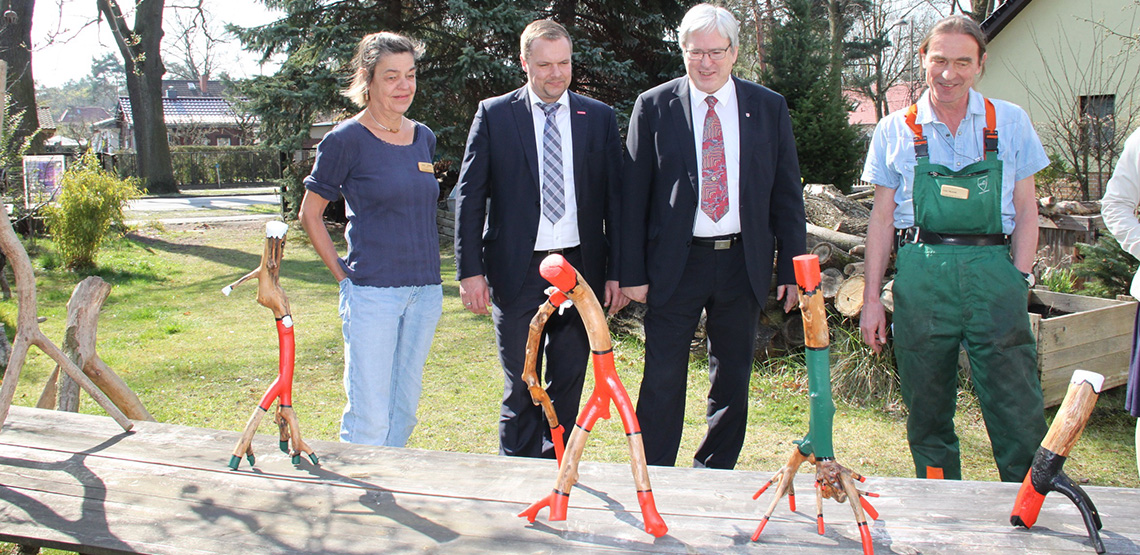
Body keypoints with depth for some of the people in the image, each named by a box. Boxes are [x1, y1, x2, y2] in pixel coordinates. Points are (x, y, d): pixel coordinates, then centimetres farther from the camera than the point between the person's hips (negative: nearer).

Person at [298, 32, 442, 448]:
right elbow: (310, 214, 1)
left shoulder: (424, 138, 12)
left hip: (425, 289, 6)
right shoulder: (346, 140, -6)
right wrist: (342, 274, -2)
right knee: (369, 416, -6)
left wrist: (425, 267, 15)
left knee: (404, 409, 12)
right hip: (372, 291, -6)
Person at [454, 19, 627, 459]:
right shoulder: (493, 114, 2)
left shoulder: (599, 118, 7)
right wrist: (470, 270, -6)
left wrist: (616, 271, 2)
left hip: (580, 268, 2)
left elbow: (614, 197, 7)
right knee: (521, 387, 4)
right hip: (517, 271, -2)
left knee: (568, 384, 9)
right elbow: (469, 196, 1)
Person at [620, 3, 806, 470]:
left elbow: (787, 196, 7)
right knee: (662, 379, 0)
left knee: (732, 380, 11)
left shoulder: (769, 108, 5)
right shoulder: (653, 107, 0)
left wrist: (791, 269, 2)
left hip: (744, 262, 2)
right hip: (675, 263, -2)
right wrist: (633, 272, -5)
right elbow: (633, 195, 0)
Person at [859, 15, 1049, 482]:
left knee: (1018, 410, -5)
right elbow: (882, 218, 10)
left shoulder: (1010, 123, 8)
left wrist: (1019, 278, -3)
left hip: (991, 271, 0)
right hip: (921, 273, 1)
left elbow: (1026, 211, 10)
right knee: (927, 408, 7)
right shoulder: (896, 131, 9)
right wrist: (872, 299, 6)